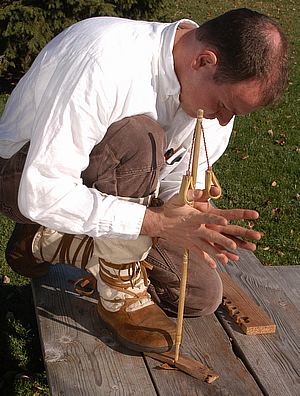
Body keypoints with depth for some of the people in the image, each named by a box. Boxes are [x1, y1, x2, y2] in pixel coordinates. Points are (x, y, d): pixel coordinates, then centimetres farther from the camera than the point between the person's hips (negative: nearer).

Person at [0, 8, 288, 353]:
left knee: (200, 295, -3)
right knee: (139, 139, -36)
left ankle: (47, 243, 6)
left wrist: (195, 217, -25)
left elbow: (176, 184, -1)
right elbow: (40, 194, -36)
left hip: (107, 185, 7)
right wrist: (157, 222, -39)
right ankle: (120, 294, -16)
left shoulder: (221, 86, -11)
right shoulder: (105, 61, -35)